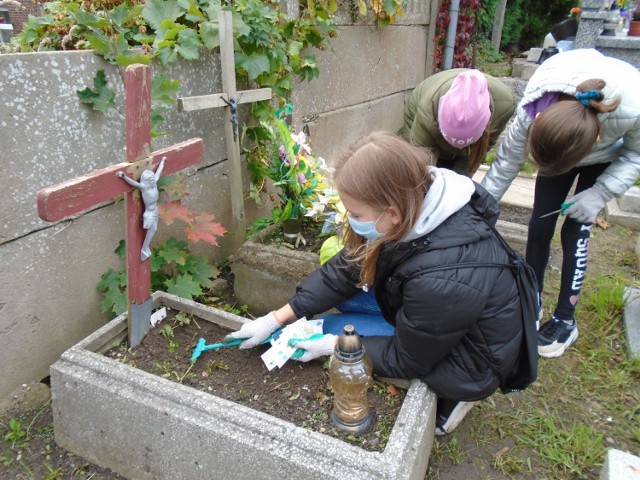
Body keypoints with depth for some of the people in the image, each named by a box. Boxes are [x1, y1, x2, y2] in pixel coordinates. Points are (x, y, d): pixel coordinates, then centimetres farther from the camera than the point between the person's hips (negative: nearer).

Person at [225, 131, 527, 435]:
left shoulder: (442, 280, -40)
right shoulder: (416, 204, -18)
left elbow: (406, 360, -22)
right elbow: (346, 270, -9)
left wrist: (334, 345, -12)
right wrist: (277, 318, -8)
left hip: (469, 362, -7)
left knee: (327, 326, -7)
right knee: (337, 255, -3)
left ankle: (447, 394, 2)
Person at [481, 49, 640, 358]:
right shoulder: (533, 110, -39)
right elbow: (507, 160, -25)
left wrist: (600, 194, -30)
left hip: (606, 157, -2)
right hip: (560, 146, 2)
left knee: (575, 231, -10)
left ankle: (565, 319, 5)